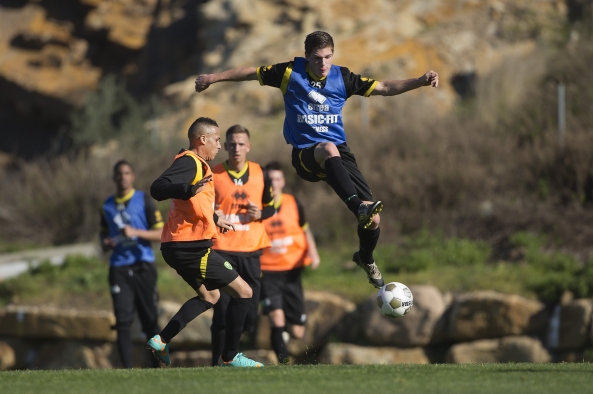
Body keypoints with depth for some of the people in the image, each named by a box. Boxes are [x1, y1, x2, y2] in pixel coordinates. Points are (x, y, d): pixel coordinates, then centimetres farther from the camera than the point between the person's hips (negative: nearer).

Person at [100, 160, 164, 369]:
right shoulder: (108, 206, 13)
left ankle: (156, 365, 10)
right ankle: (127, 368, -9)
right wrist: (105, 244, 5)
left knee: (150, 320, 1)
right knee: (123, 320, -8)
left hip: (143, 265, -2)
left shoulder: (144, 200, 1)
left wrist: (135, 232, -17)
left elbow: (160, 233, -3)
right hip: (119, 268, 2)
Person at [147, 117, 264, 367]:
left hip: (182, 246, 11)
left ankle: (161, 340, 16)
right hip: (189, 248, -11)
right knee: (243, 291, -6)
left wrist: (214, 219, 40)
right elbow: (158, 189, -32)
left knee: (209, 295, 27)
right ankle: (229, 357, 1)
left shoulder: (196, 164, 17)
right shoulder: (189, 162, -15)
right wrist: (191, 189, -48)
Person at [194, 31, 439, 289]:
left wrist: (420, 82, -10)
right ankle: (359, 207, -54)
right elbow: (251, 73, 7)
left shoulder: (342, 77, 2)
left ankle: (366, 259, 27)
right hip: (305, 153, -3)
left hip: (338, 151, 3)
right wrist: (214, 78, 4)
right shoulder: (291, 73, -3)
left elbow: (384, 88, 2)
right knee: (328, 148, -43)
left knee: (373, 219, -7)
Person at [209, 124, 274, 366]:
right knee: (223, 308, -9)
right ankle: (218, 364, -3)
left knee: (249, 307, 2)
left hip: (251, 250, 3)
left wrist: (260, 214, -4)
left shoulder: (259, 174, 7)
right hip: (222, 249, -3)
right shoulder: (213, 175, -1)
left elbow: (271, 206, 17)